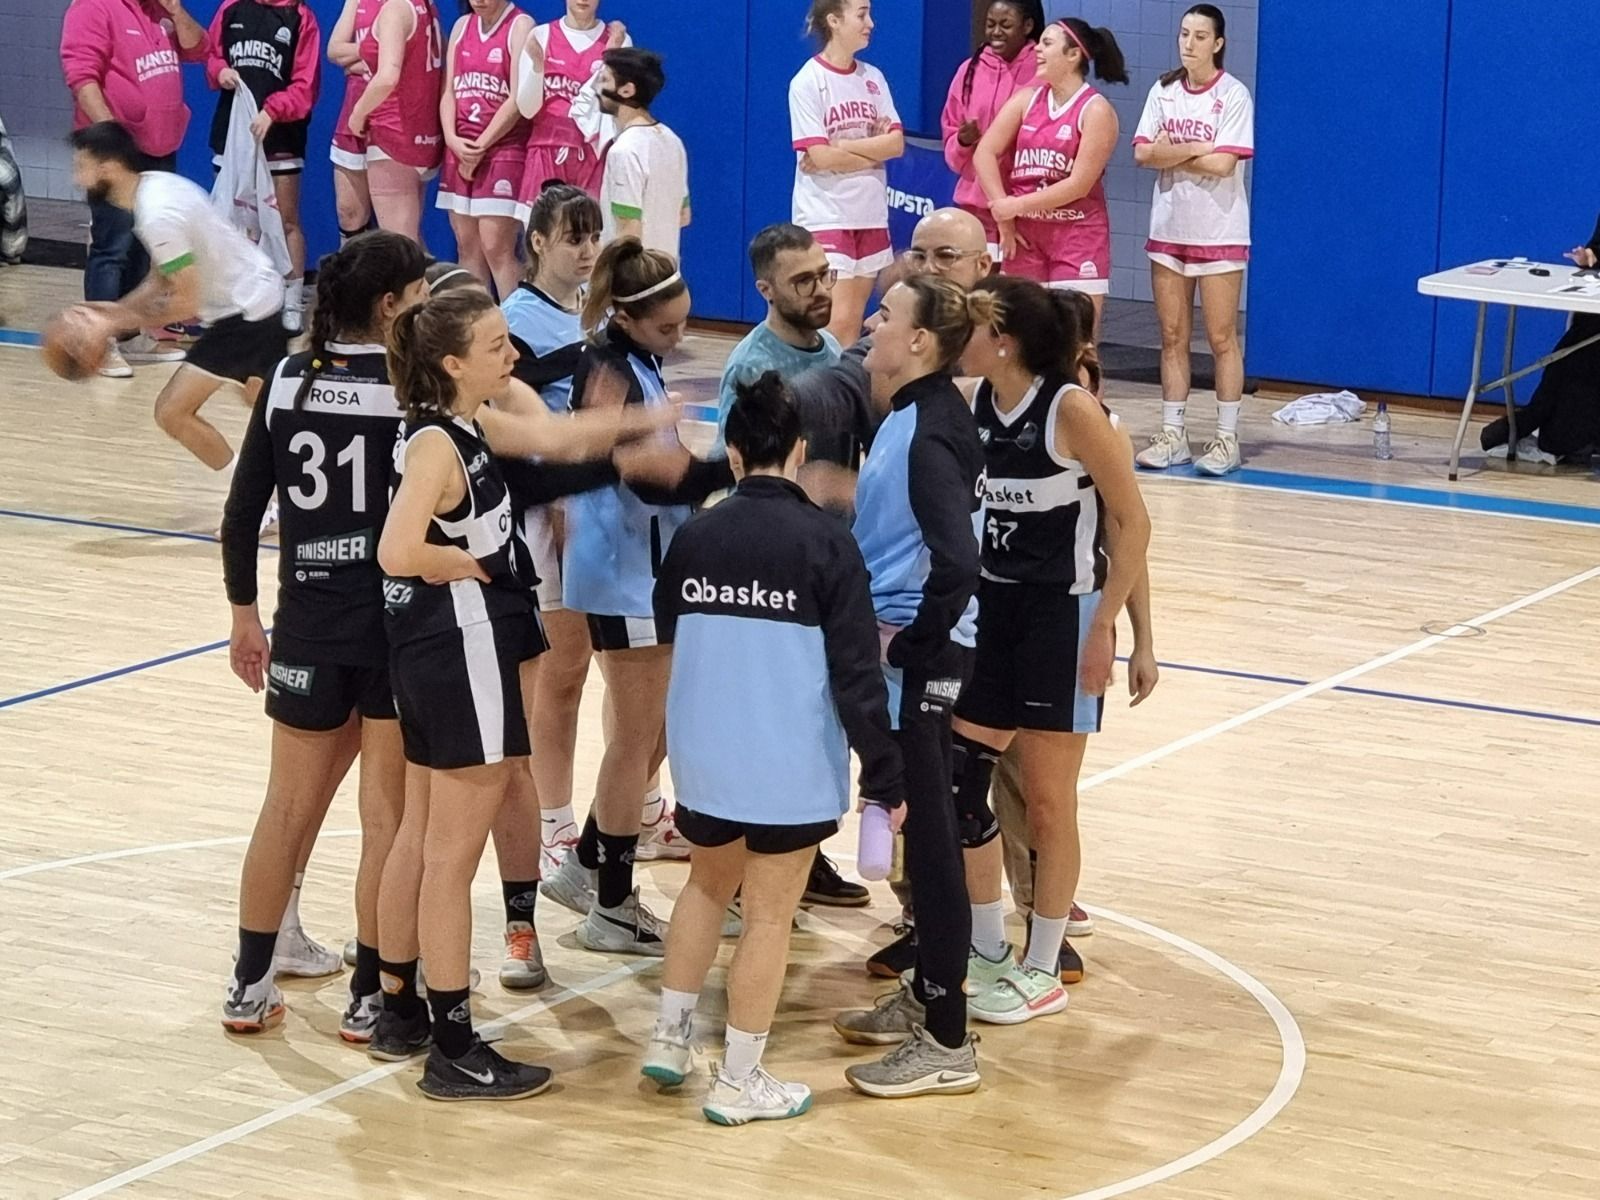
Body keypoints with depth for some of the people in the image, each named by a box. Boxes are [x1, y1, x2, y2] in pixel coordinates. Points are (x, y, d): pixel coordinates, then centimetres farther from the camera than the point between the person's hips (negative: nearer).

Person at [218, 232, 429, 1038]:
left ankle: (249, 986, 21)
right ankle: (370, 995, 10)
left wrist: (244, 615, 12)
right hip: (397, 628, -4)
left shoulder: (288, 382, 2)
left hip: (308, 624, 4)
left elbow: (242, 513, 4)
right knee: (388, 817, 6)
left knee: (288, 807, 16)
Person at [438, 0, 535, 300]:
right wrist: (453, 139, -6)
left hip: (504, 147, -6)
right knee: (467, 245, 5)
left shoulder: (520, 26, -5)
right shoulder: (462, 25, 13)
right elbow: (449, 91, 11)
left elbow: (518, 99, -11)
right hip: (460, 149, 6)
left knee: (496, 247, -12)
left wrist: (481, 146, -10)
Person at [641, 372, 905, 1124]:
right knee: (769, 914, 6)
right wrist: (884, 773, -8)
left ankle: (670, 1036, 27)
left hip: (703, 754, 4)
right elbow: (856, 671, -14)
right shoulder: (825, 543, -12)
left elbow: (669, 632, 15)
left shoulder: (694, 536, -2)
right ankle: (739, 1083, 11)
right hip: (791, 765, -4)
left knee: (708, 884, 26)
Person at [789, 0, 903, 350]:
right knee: (836, 321, -11)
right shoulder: (808, 82, -9)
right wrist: (874, 149, -6)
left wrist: (841, 147, -13)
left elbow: (897, 143, -1)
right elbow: (821, 156, -16)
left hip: (870, 215, 6)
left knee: (854, 322, 8)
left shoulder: (873, 79, 8)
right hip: (825, 216, -6)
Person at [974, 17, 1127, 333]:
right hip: (1026, 234, 5)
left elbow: (1079, 185, -14)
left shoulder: (1096, 111, -8)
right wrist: (1003, 215, -7)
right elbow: (985, 153, 2)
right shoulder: (1026, 100, 7)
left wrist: (1017, 205, -13)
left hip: (1078, 235, -5)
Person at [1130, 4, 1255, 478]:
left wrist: (1172, 153, -8)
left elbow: (1223, 163, -17)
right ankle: (1172, 435, 13)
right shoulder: (1163, 91, 6)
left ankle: (1227, 438, 5)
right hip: (1169, 228, 5)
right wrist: (1195, 148, -13)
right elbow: (1143, 153, -3)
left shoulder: (1234, 96, -8)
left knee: (1221, 337, 0)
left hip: (1218, 233, -5)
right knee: (1172, 337, 8)